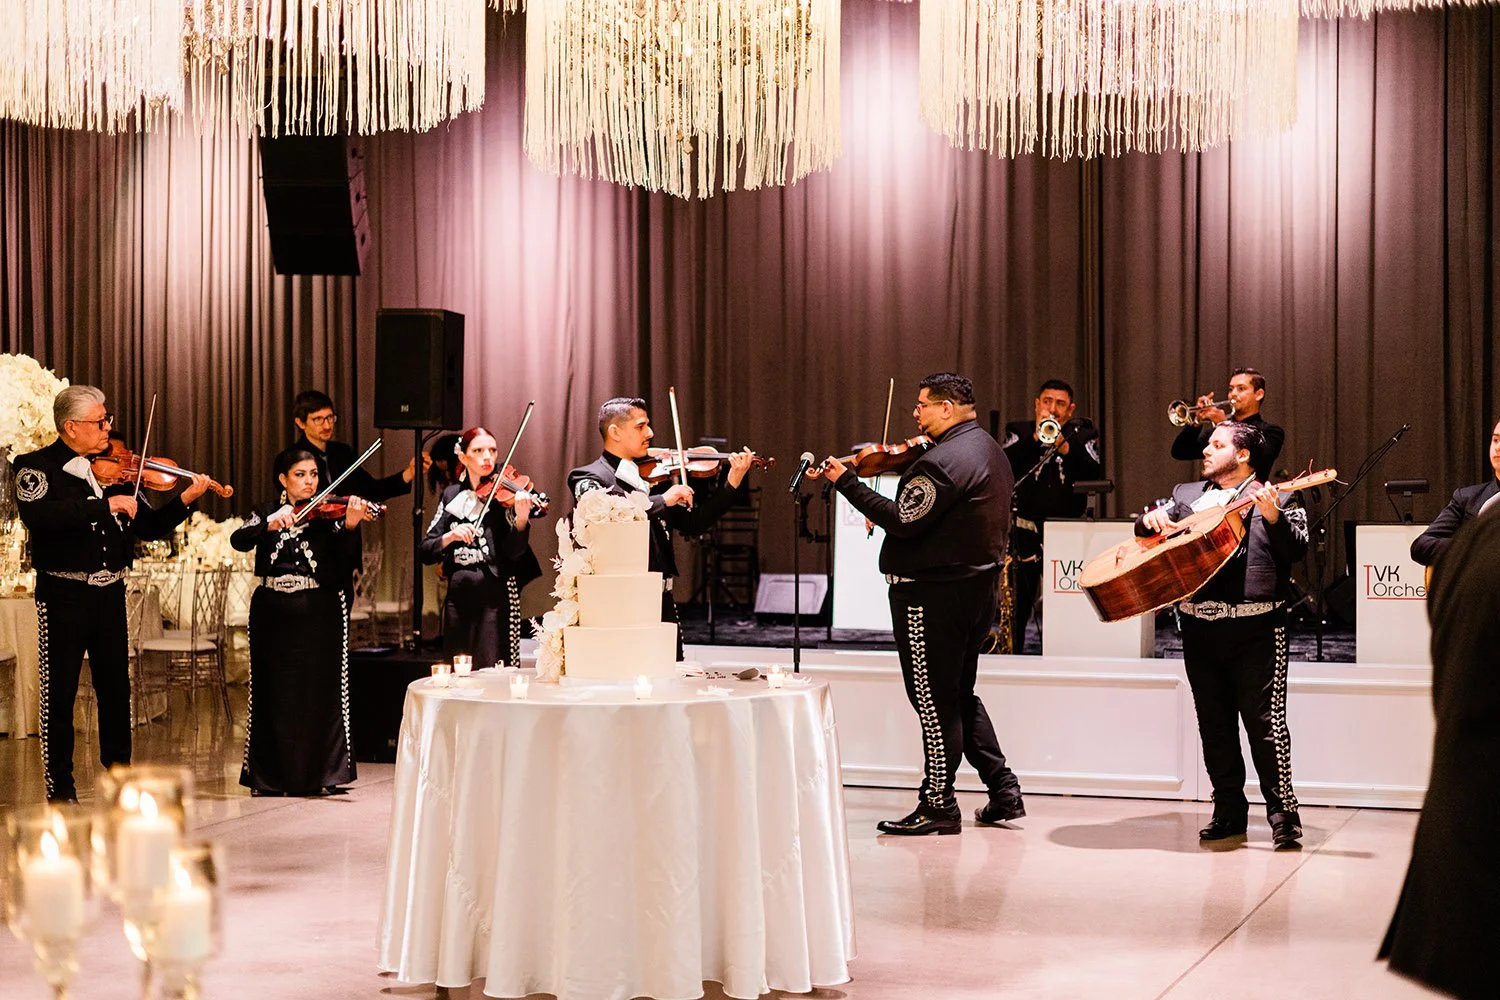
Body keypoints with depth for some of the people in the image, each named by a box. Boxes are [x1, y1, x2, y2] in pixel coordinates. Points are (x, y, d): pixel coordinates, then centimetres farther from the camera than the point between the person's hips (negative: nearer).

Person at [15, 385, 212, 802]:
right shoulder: (37, 467, -6)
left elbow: (150, 526, 10)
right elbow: (39, 516, -26)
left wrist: (185, 499, -6)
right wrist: (105, 504, -28)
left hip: (110, 593, 5)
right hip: (64, 593, -5)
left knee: (116, 689, 12)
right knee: (59, 693, 2)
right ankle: (60, 786, 11)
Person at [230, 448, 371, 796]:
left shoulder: (328, 514, 2)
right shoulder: (266, 513, 8)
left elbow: (346, 563, -12)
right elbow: (238, 540, -11)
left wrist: (350, 526, -29)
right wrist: (270, 524, -29)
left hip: (319, 614, -1)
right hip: (273, 614, 2)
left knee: (319, 694, -1)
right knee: (274, 693, 5)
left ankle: (320, 774, 6)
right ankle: (270, 776, 13)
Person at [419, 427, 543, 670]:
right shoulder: (451, 496, 10)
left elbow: (513, 552, -13)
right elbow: (425, 551, 5)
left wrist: (522, 518, -30)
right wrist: (450, 536, -13)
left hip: (495, 595, -4)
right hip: (457, 595, 4)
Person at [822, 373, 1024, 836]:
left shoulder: (943, 460, -20)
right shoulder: (990, 450, 13)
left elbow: (904, 522, -24)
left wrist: (847, 482, -20)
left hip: (933, 593, -10)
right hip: (980, 585, 10)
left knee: (934, 701, -2)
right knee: (960, 694, 19)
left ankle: (938, 805, 3)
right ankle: (1004, 792, 19)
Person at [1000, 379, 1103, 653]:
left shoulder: (1083, 433, 11)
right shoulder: (1019, 431, 10)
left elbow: (1096, 474, -5)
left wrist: (1066, 448, -15)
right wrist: (1034, 437, -15)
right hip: (1026, 529, 0)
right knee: (1019, 601, 1)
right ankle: (1012, 652, 9)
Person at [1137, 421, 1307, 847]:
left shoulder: (1276, 499, 3)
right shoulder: (1186, 494, 19)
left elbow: (1296, 549, -7)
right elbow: (1147, 524, 20)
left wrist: (1273, 517, -22)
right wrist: (1152, 518, -1)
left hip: (1256, 626, -5)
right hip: (1199, 625, 5)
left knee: (1265, 720, -8)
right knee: (1214, 723, 9)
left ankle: (1283, 813, -3)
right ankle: (1229, 810, 18)